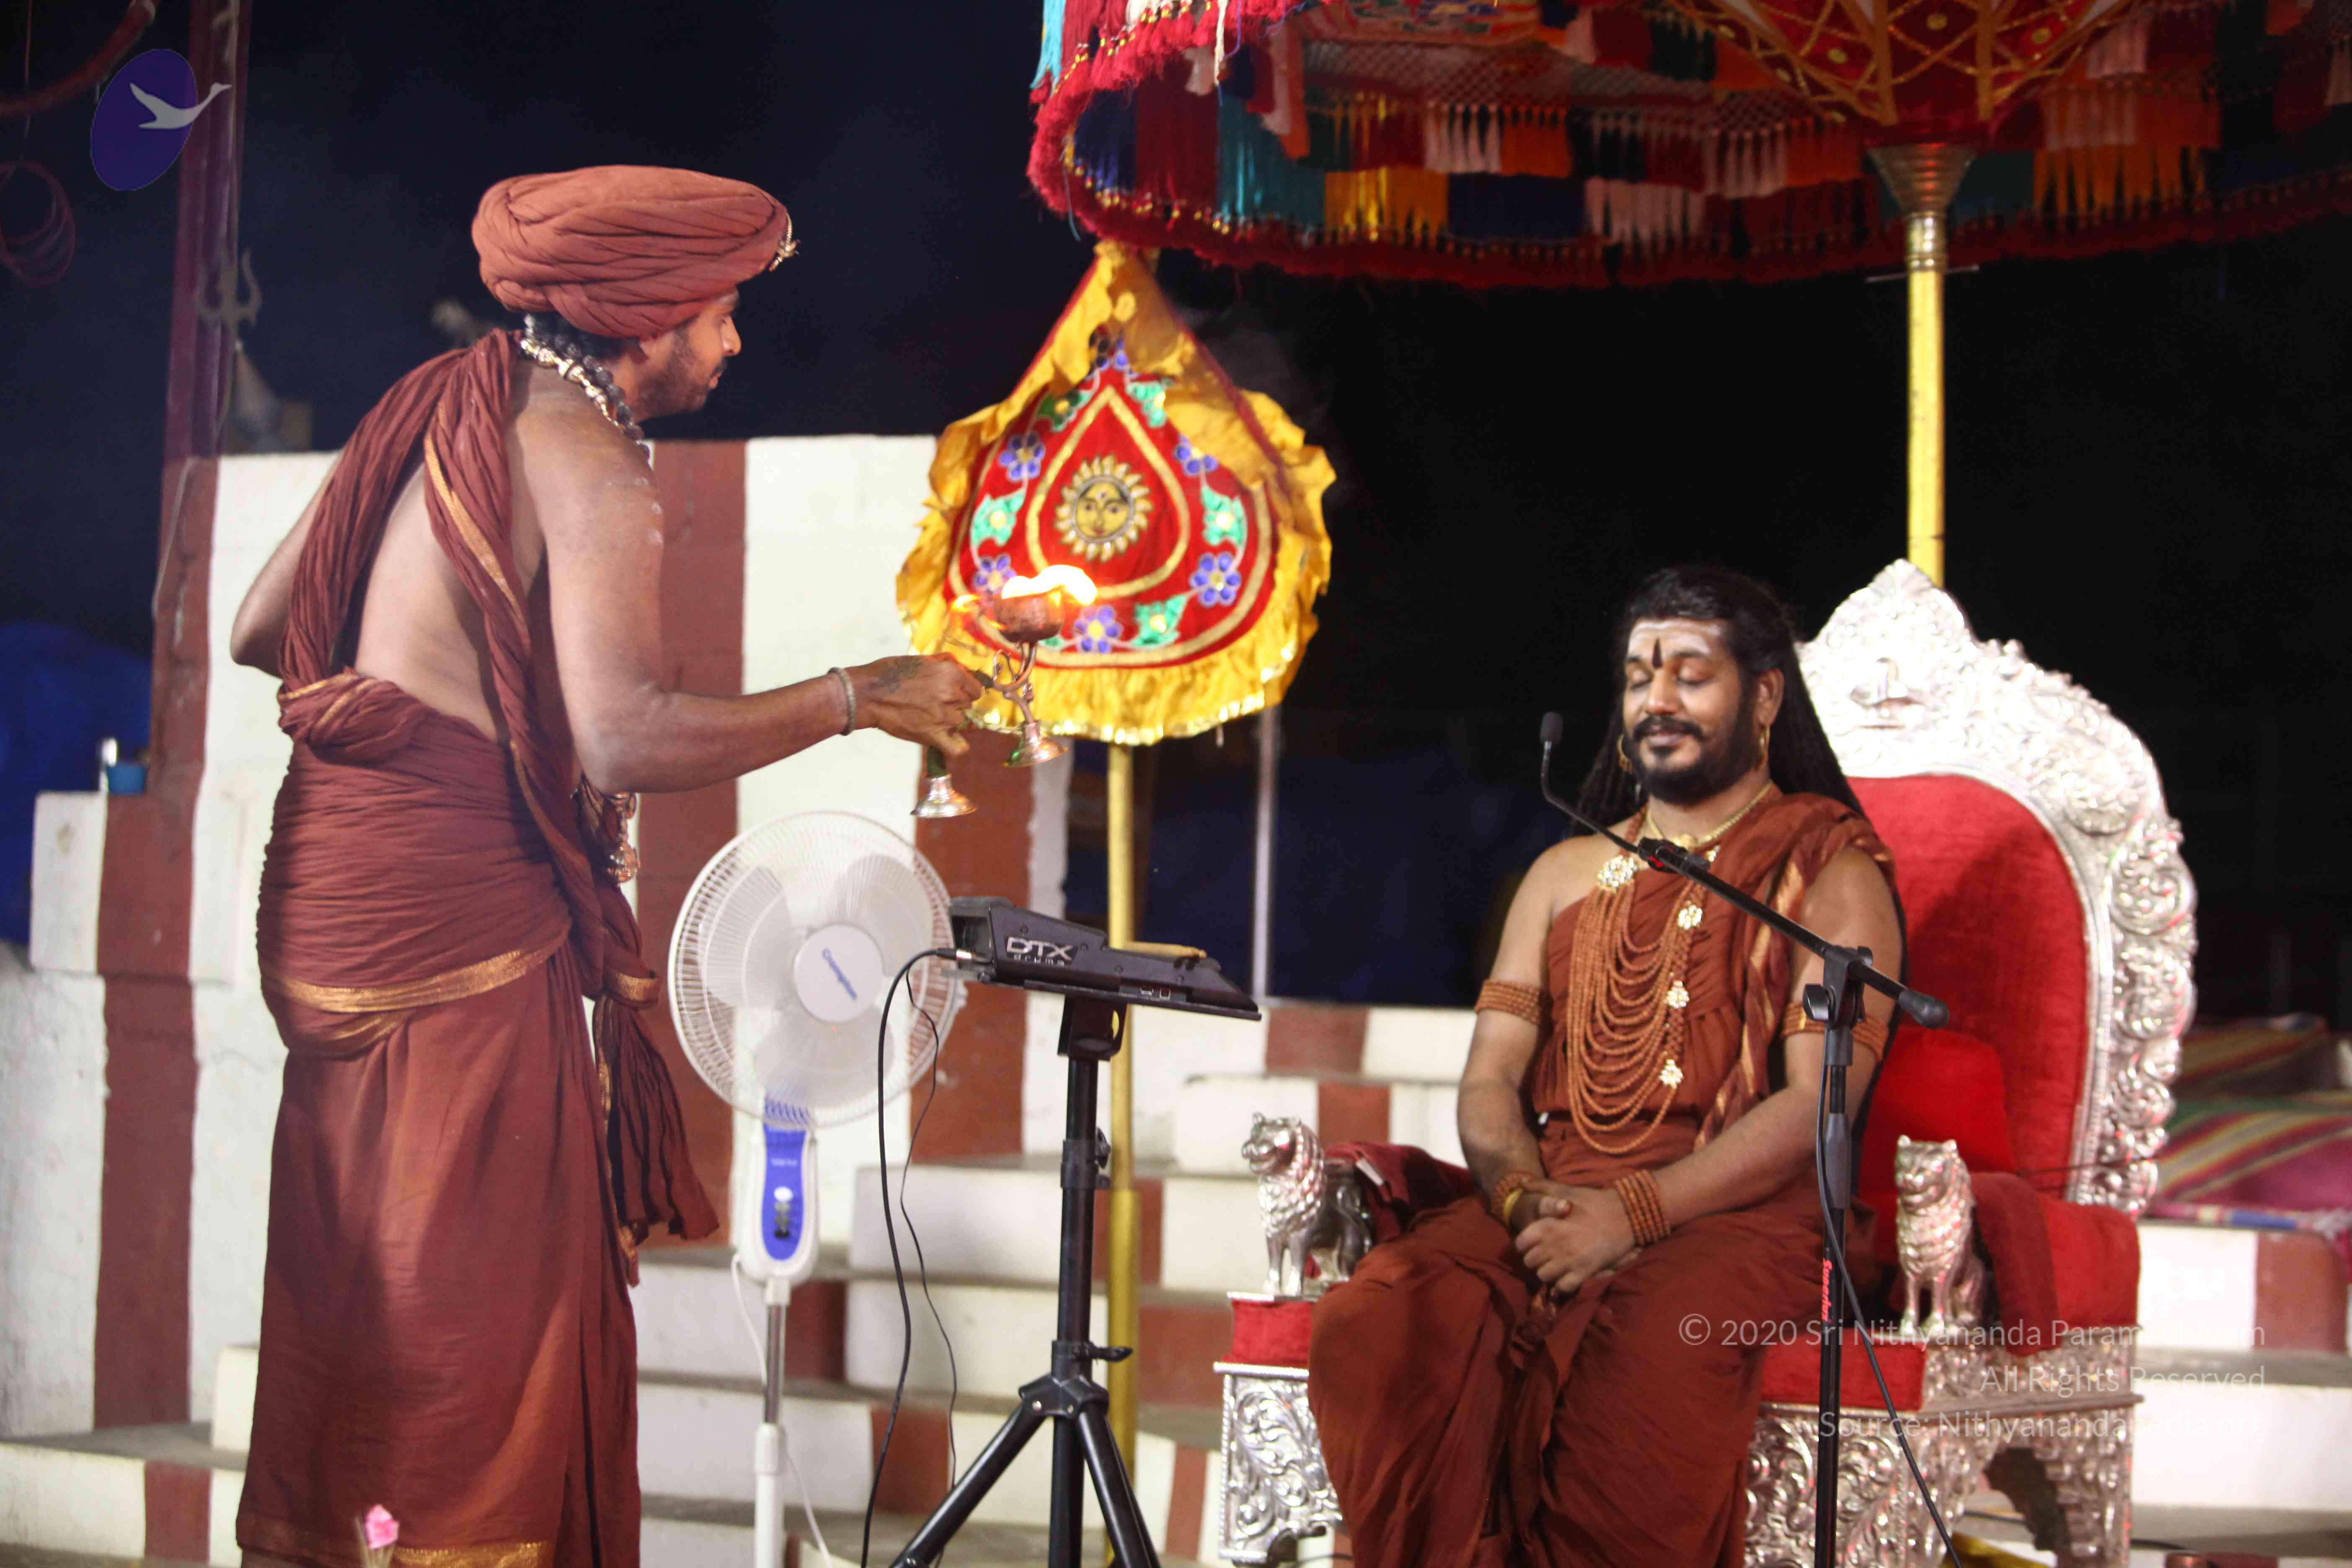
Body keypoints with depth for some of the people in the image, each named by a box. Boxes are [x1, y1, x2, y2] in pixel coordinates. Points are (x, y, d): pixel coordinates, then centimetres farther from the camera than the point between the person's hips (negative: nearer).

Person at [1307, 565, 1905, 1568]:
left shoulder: (1829, 873, 7)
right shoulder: (1566, 875, 25)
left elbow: (1818, 1104, -6)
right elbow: (1490, 1079, 15)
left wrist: (1632, 1212, -17)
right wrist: (1525, 1197, -8)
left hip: (1741, 1217, -4)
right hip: (1551, 1208, 4)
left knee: (1648, 1353, -39)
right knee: (1377, 1322, -27)